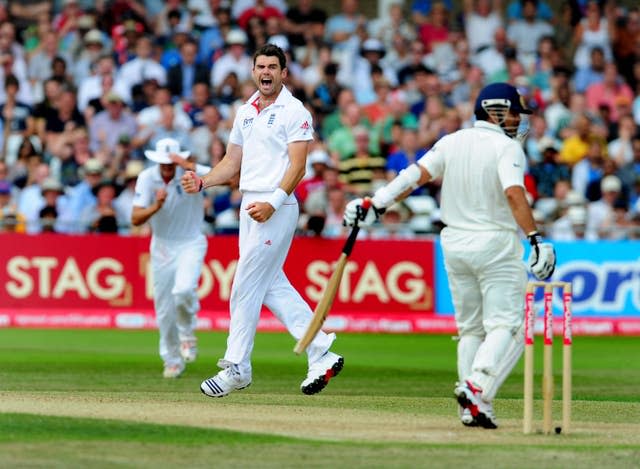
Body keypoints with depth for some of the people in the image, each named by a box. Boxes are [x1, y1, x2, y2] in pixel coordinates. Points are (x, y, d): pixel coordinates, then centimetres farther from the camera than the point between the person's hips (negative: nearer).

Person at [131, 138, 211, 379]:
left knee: (183, 290, -28)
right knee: (164, 309, 5)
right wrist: (156, 206, -33)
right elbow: (135, 219, -15)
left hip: (191, 244, -3)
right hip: (162, 247, 3)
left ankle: (187, 332, 1)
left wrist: (188, 166, -39)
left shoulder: (191, 172, -15)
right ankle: (173, 361, 23)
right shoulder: (147, 178, -10)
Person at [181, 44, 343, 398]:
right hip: (249, 205, 8)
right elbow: (233, 162, 19)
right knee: (271, 285, 8)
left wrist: (273, 202, -26)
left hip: (276, 206, -8)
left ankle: (237, 367, 0)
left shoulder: (294, 112, -6)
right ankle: (321, 354, 13)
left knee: (247, 284, -7)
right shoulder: (245, 113, 17)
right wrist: (202, 182, 2)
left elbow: (297, 167, -13)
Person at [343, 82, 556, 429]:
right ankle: (476, 389, -26)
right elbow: (514, 193, -23)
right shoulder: (506, 147, -9)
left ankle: (473, 409, 8)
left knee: (470, 328, 14)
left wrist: (377, 204, -8)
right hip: (495, 244, -6)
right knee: (506, 326, -4)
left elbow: (416, 174, -5)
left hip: (454, 244, 6)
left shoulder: (451, 143, 6)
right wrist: (535, 239, -28)